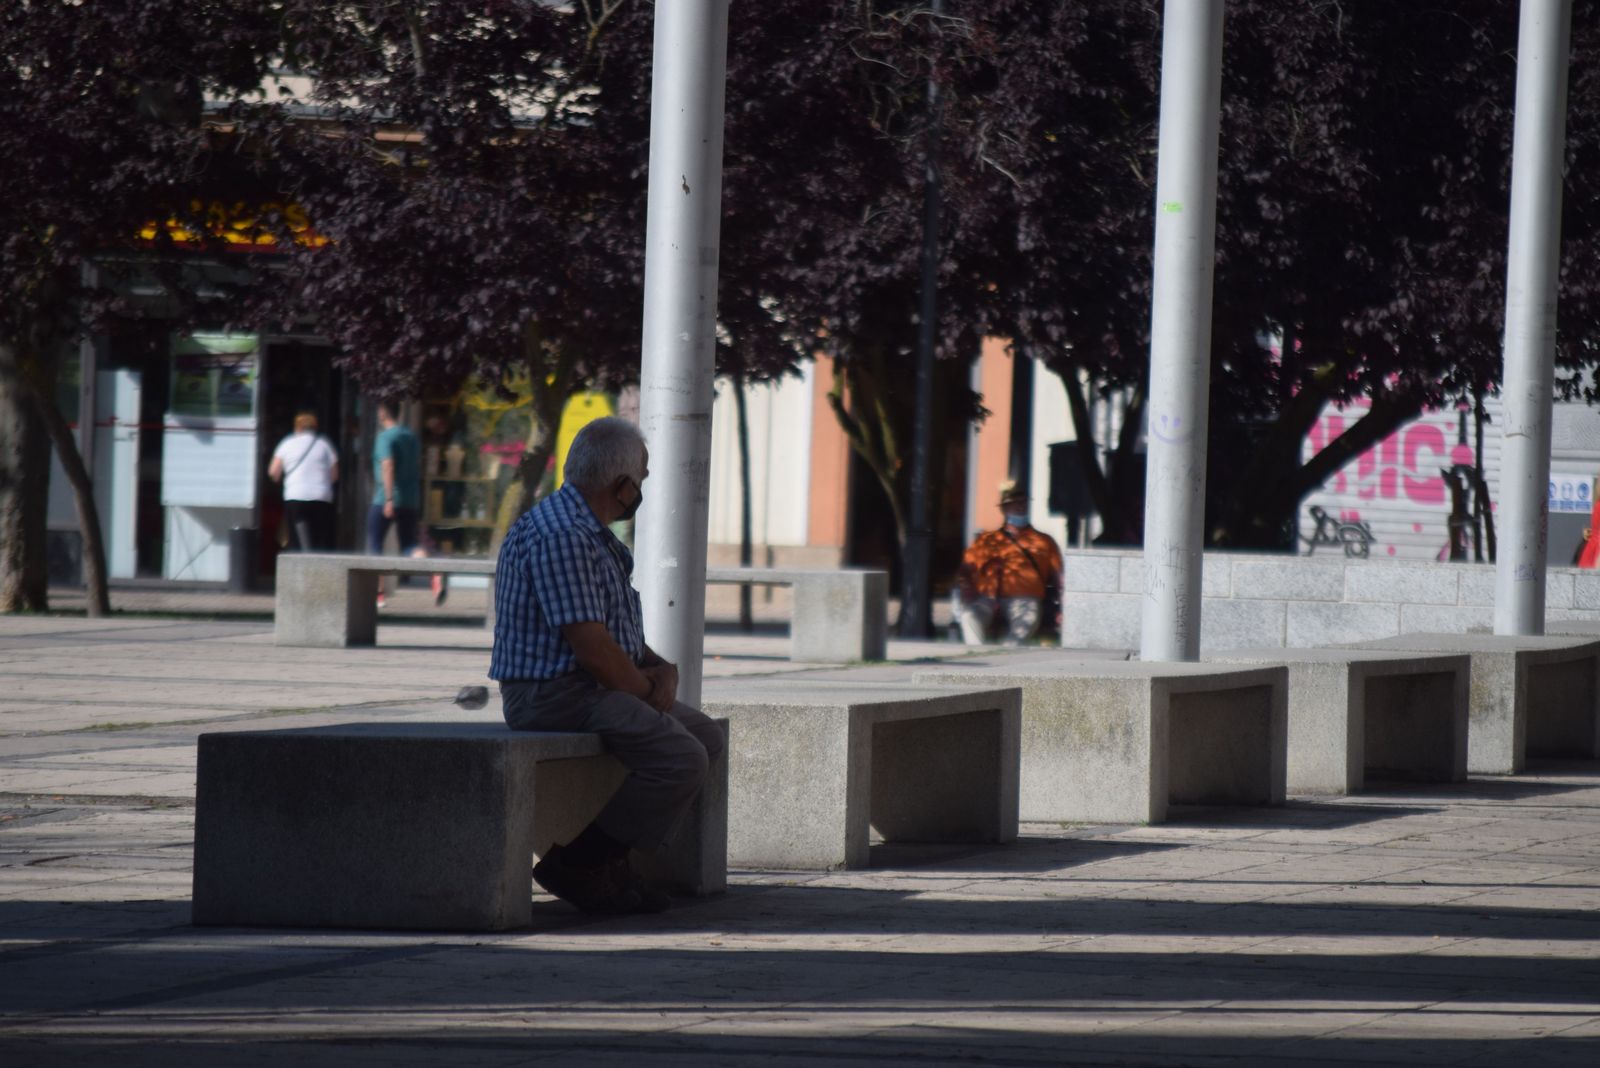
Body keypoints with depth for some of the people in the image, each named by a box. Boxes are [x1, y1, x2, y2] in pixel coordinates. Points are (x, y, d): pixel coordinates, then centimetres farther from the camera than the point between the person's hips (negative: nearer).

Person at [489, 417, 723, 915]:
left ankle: (609, 859, 7)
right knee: (682, 759, -22)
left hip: (597, 688, 11)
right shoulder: (560, 535, -20)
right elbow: (591, 648, -24)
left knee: (705, 734, 11)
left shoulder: (593, 534, 17)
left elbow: (618, 631, 22)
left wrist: (660, 668, 2)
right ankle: (578, 865, -13)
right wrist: (645, 689, -7)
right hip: (556, 694, -11)